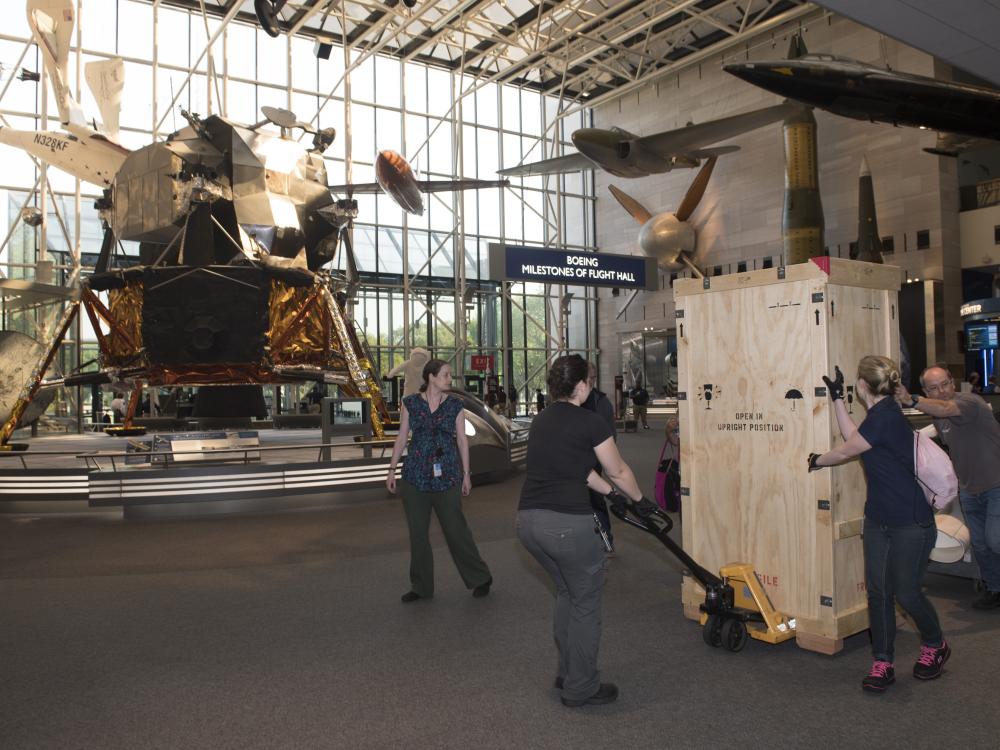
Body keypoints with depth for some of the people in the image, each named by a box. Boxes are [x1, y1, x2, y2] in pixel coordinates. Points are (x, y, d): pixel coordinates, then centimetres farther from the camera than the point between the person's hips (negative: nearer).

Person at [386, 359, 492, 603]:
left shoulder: (455, 405, 0)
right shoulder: (410, 403, 1)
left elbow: (462, 439, 4)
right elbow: (402, 437, 6)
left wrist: (466, 474, 2)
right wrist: (392, 469, 4)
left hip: (447, 476, -1)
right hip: (415, 475, 1)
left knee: (456, 529, 2)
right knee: (417, 532, 8)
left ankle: (480, 578, 20)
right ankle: (421, 586, 22)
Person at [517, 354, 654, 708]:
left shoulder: (541, 421, 16)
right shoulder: (590, 422, -6)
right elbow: (619, 472, 7)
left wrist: (611, 493, 36)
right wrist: (639, 500, 26)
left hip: (528, 521, 8)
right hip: (567, 525, -7)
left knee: (567, 592, 27)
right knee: (586, 602, 13)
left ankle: (566, 673, 38)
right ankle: (580, 688, 24)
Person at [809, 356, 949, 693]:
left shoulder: (886, 416, -22)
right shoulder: (880, 414, 7)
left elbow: (845, 451, -12)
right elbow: (852, 438, 17)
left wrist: (817, 460, 8)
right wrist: (837, 398, 19)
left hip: (911, 524, -9)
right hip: (879, 520, 9)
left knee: (906, 592, 5)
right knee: (878, 592, 7)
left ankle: (935, 646, 32)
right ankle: (883, 664, 16)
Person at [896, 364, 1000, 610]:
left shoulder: (970, 402, -22)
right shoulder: (935, 416, 4)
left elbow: (945, 409, -46)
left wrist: (912, 401, -62)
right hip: (969, 489, 7)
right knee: (980, 544, 13)